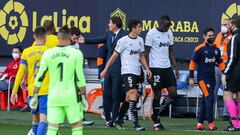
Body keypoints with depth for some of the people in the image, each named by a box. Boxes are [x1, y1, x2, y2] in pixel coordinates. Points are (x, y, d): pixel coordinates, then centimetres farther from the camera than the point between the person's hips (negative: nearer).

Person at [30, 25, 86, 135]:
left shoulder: (48, 54, 2)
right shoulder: (76, 53, -6)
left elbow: (40, 77, 5)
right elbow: (80, 78, -7)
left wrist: (35, 96, 14)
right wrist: (83, 95, 3)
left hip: (54, 97, 2)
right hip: (71, 97, -2)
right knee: (77, 126, 8)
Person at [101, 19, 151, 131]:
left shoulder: (140, 40, 13)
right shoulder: (123, 41, -8)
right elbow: (114, 56, -2)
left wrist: (147, 68, 8)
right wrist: (105, 70, 0)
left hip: (137, 72, 7)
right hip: (127, 72, -7)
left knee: (129, 98, 11)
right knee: (133, 95, -17)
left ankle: (119, 120, 24)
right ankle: (136, 124, -18)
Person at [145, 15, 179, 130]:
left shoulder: (169, 33, 11)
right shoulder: (151, 33, -8)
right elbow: (146, 53, -7)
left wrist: (176, 67, 10)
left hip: (167, 67, 6)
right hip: (155, 68, -6)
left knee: (173, 93, -2)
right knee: (157, 94, -2)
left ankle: (157, 112, 17)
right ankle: (156, 122, 8)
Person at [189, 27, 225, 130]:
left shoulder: (216, 49, 10)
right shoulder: (200, 49, -8)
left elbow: (220, 63, 20)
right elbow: (192, 62, -4)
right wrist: (191, 78, -6)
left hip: (212, 78, 6)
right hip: (202, 78, -6)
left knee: (206, 101, 9)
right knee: (209, 98, -17)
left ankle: (200, 123, 16)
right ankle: (210, 123, -16)